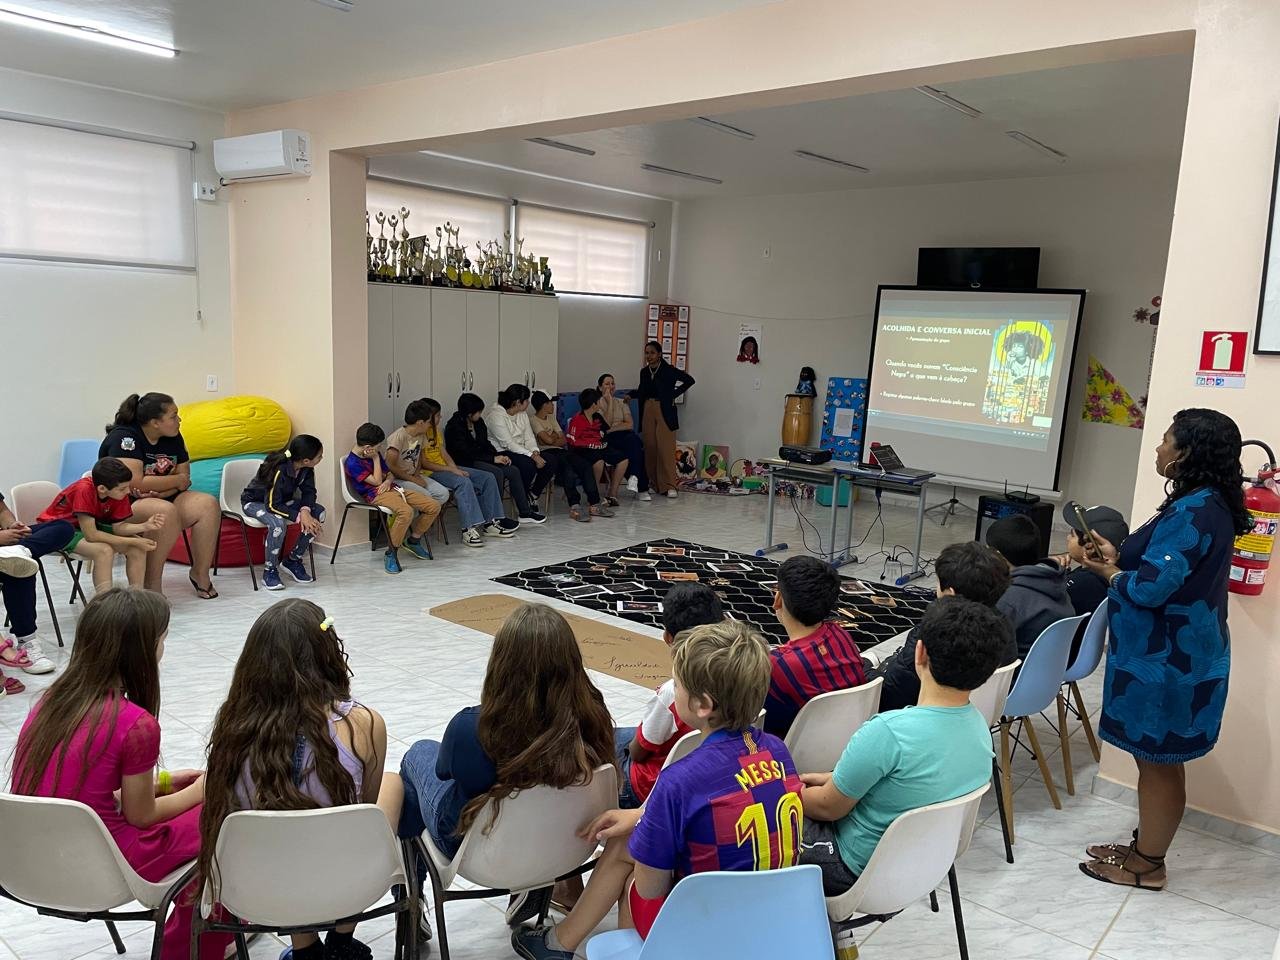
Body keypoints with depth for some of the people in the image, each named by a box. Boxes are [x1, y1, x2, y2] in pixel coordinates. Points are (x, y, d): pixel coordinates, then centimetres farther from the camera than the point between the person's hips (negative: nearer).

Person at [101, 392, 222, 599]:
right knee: (166, 511, -36)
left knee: (208, 505, -15)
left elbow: (185, 476, 4)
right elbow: (135, 482, -25)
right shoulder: (124, 436, -17)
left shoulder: (173, 437, 5)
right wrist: (176, 480, -12)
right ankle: (152, 586, -26)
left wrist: (161, 490, -17)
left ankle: (200, 573, -7)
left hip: (161, 498, 7)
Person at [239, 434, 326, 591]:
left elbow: (309, 491, -8)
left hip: (282, 500, 7)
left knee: (319, 513, -15)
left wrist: (305, 510, -28)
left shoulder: (306, 468, -16)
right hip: (255, 502, -7)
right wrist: (299, 517, -39)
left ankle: (293, 561, -2)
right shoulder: (279, 470, -36)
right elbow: (272, 505, -33)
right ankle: (269, 571, -17)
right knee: (278, 524, -38)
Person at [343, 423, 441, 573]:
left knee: (434, 507, -4)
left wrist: (388, 481, -1)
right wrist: (376, 458, -6)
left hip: (393, 488, 8)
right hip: (376, 495, -8)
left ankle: (414, 540, 14)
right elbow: (377, 481, -11)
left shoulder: (373, 455, 17)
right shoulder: (352, 463, -9)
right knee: (406, 511, -38)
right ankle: (391, 554, -23)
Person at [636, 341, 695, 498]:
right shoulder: (644, 372, 12)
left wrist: (674, 394, -4)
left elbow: (689, 380, -3)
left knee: (666, 448, -10)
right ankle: (653, 484, 13)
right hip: (648, 411, 5)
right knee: (650, 448, 4)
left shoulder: (668, 370, -5)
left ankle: (669, 486, -8)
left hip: (664, 411, -5)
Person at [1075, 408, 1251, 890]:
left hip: (1168, 661, -10)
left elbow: (1150, 588, -27)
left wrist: (1107, 571, -9)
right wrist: (1119, 556, 5)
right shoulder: (1210, 506, 8)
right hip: (1175, 652, 10)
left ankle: (1147, 866, 21)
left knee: (1158, 761, 5)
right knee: (1158, 759, 20)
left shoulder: (1192, 513, -25)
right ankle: (1145, 846, 35)